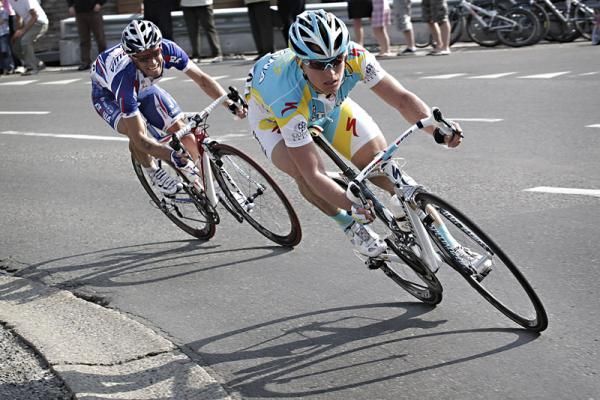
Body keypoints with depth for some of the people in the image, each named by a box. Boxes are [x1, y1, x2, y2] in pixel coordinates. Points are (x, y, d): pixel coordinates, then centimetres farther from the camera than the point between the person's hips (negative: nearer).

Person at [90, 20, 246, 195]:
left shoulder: (167, 49, -34)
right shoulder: (125, 76, -45)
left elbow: (202, 78, -23)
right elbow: (139, 138, -44)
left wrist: (230, 103, -38)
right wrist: (173, 156, -57)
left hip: (143, 86, 4)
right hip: (108, 93, -4)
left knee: (179, 127, -10)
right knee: (135, 131, -32)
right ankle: (153, 172, -3)